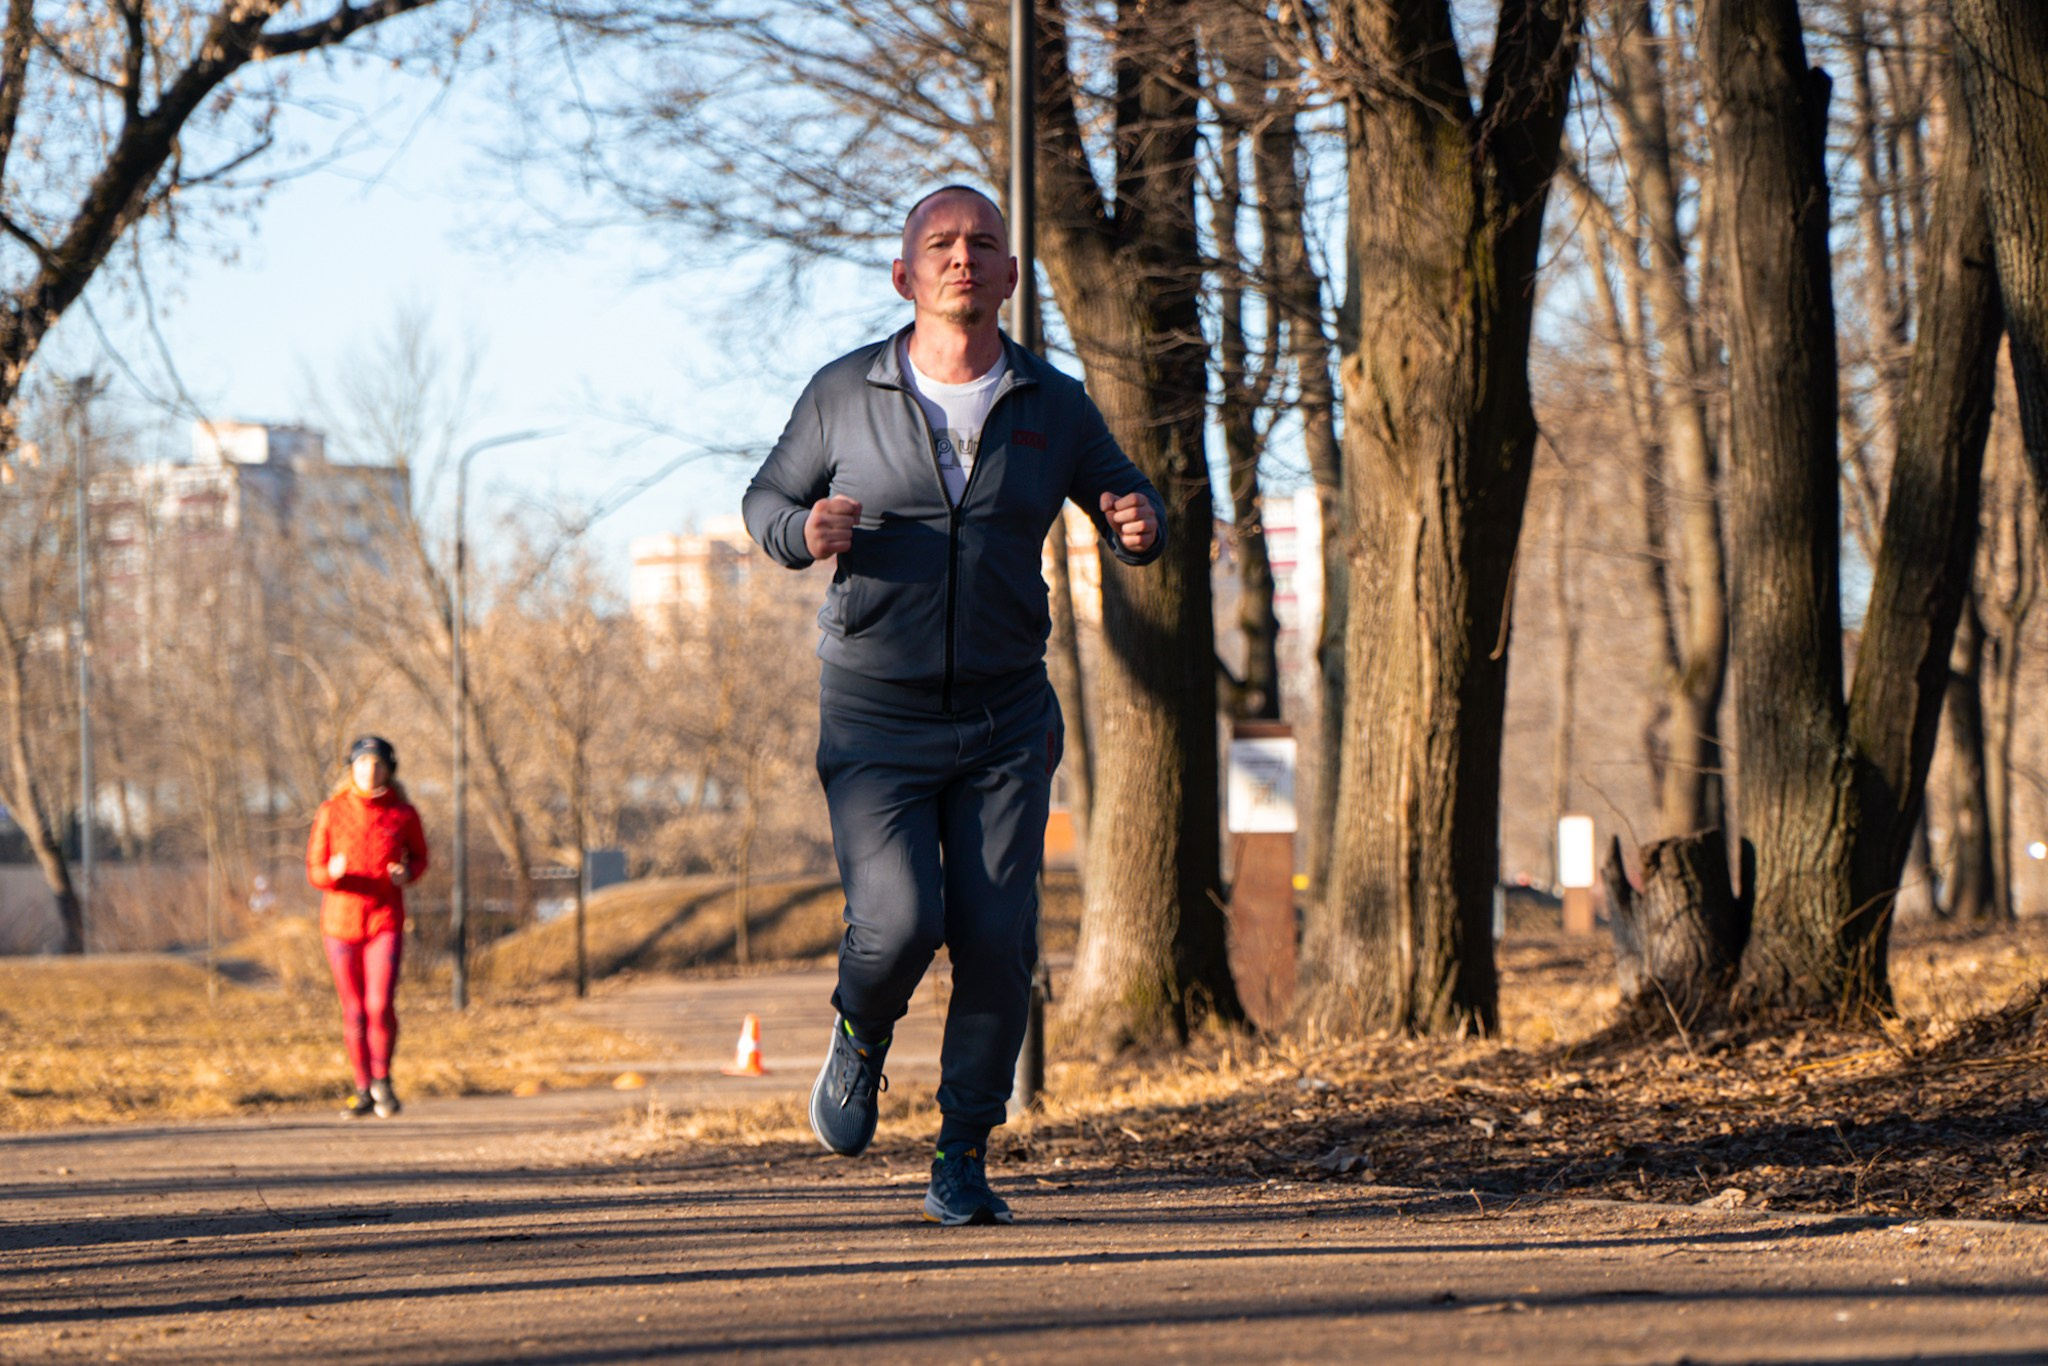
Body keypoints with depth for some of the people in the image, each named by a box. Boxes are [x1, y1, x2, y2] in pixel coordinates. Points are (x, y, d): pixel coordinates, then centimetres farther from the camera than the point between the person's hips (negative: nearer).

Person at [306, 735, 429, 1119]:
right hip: (341, 922, 1)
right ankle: (363, 1092, 19)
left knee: (381, 1004, -15)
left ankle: (381, 1080, 8)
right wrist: (332, 872, -23)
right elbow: (314, 871, 1)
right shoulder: (331, 812, -2)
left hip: (385, 920, -1)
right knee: (354, 1012, 6)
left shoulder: (403, 814, -1)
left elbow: (419, 857, 14)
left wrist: (407, 873, -10)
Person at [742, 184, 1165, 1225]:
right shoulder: (845, 394, -2)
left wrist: (1141, 527, -10)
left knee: (997, 937, -7)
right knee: (900, 921, -17)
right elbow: (768, 497, 11)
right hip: (875, 718, -2)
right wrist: (804, 534, -13)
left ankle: (962, 1164, 7)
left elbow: (1127, 504, 15)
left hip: (1005, 719, 2)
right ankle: (861, 1038, 18)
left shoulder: (1053, 407, 2)